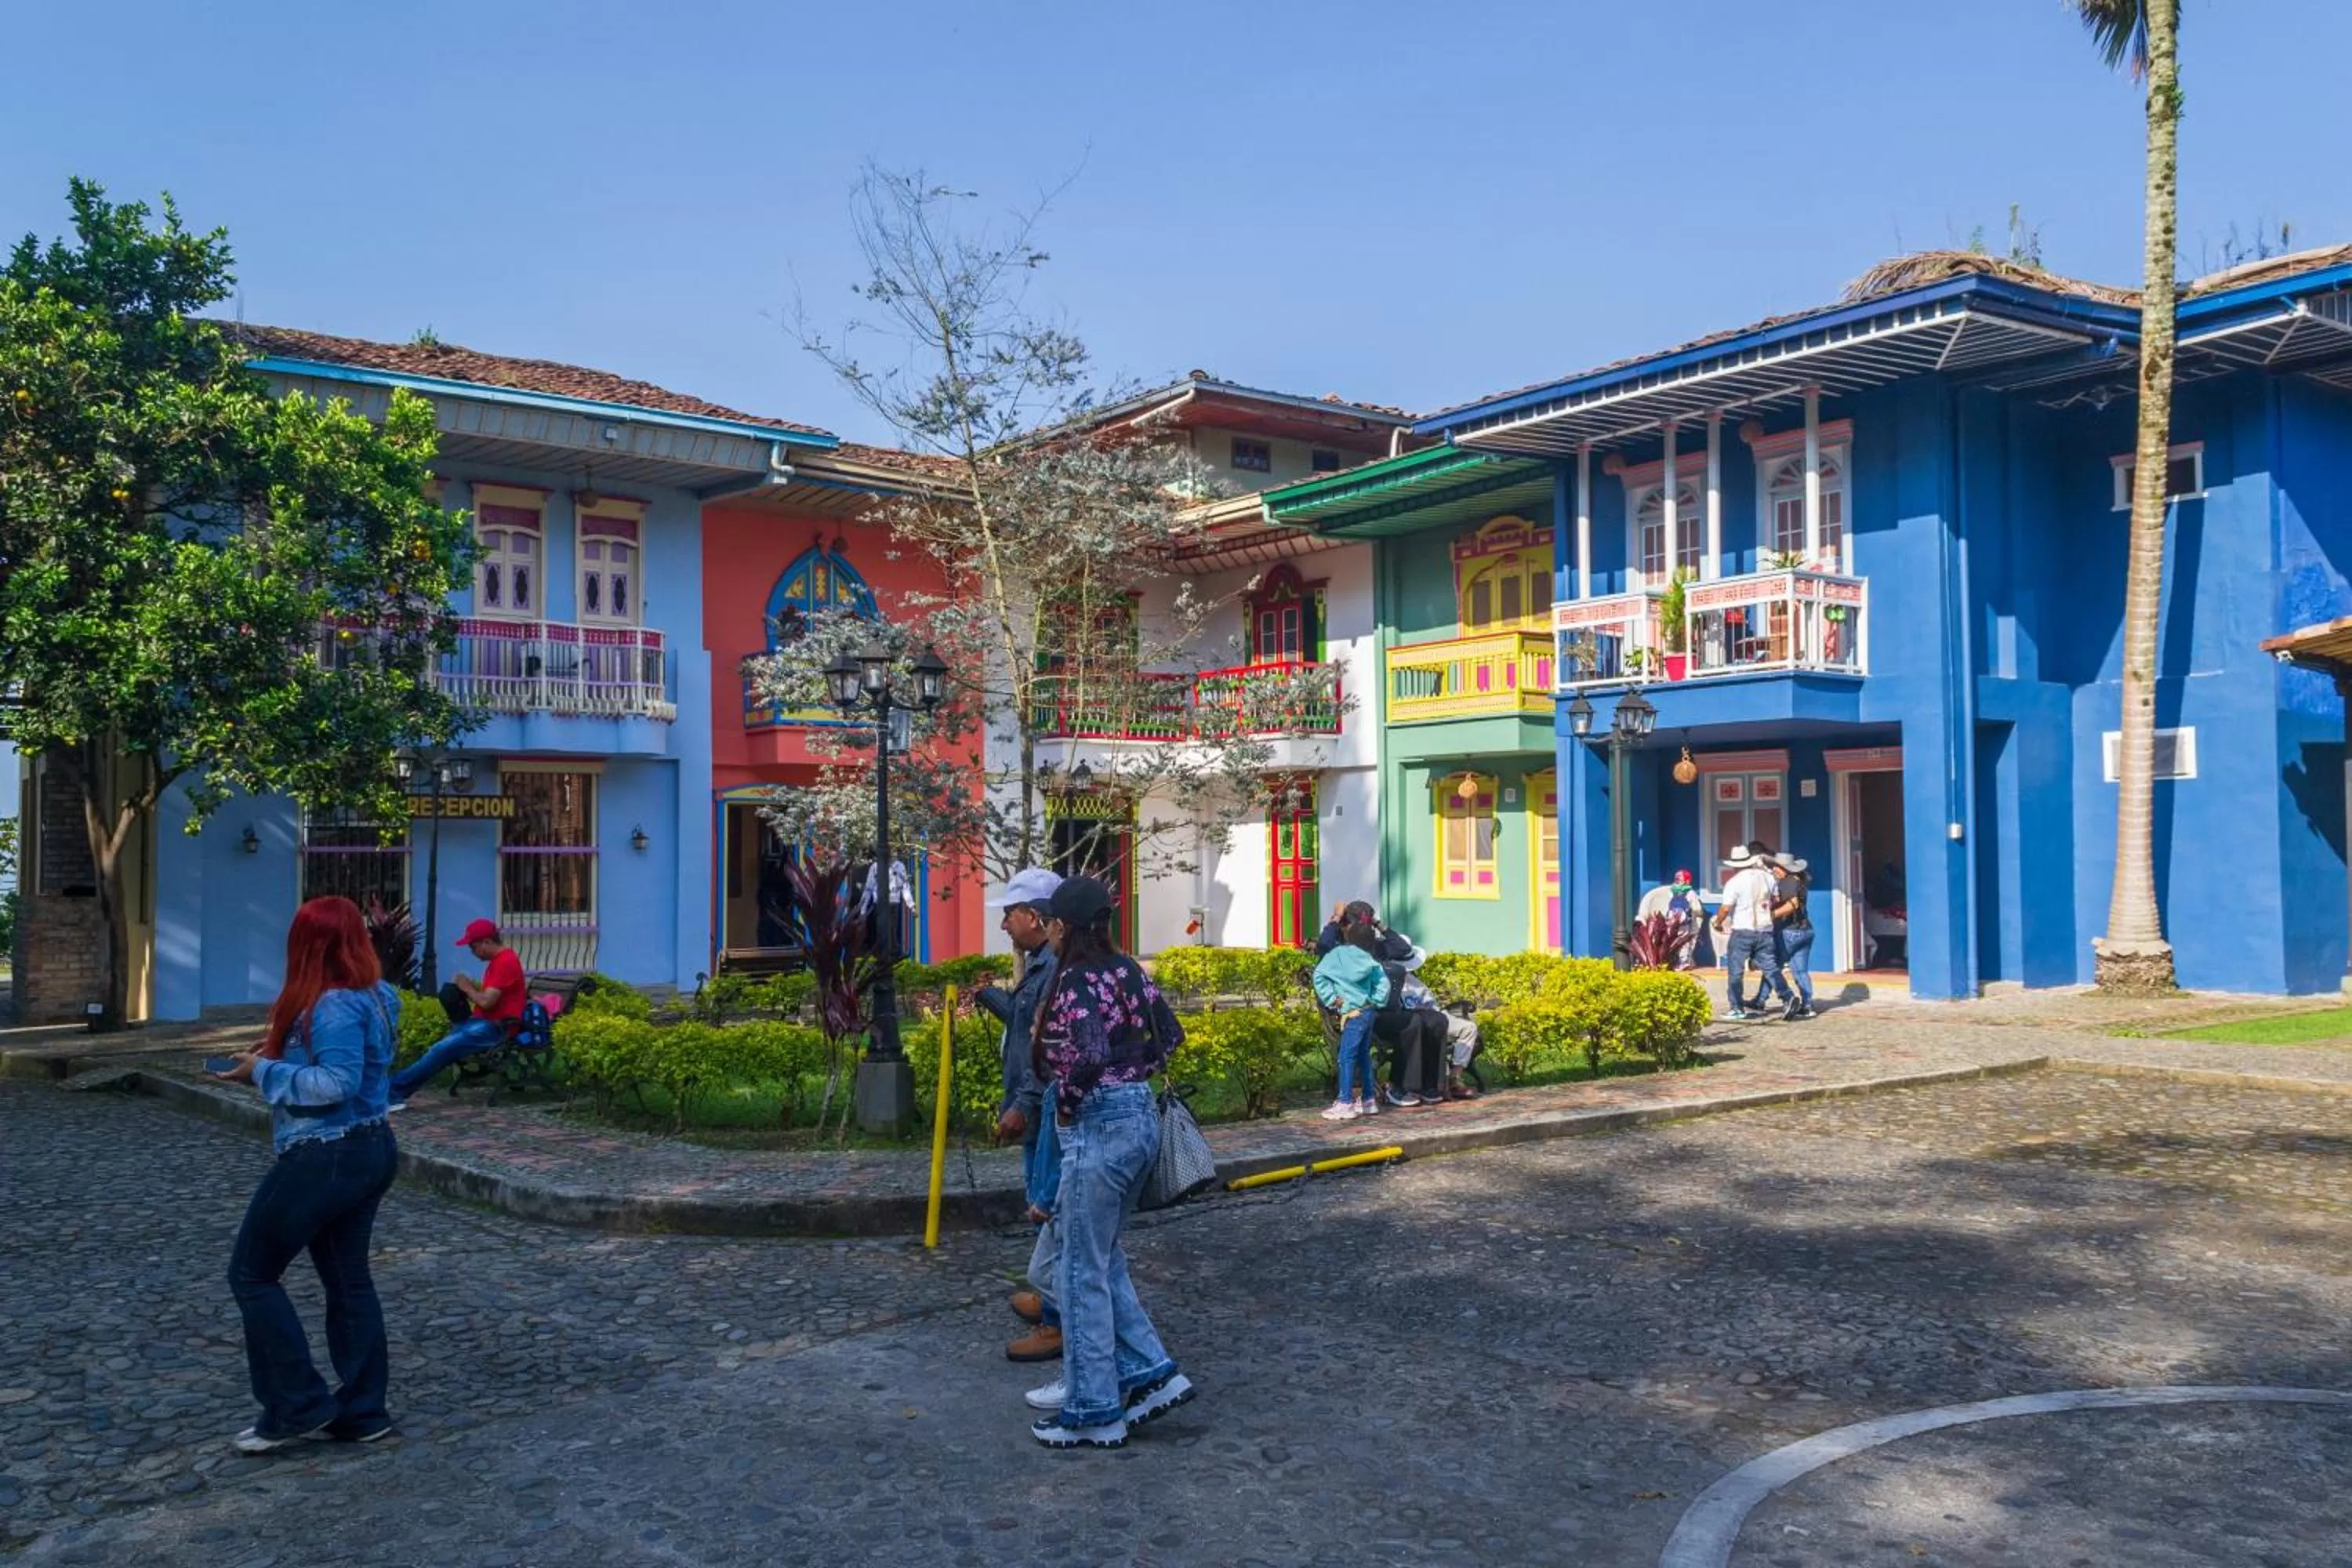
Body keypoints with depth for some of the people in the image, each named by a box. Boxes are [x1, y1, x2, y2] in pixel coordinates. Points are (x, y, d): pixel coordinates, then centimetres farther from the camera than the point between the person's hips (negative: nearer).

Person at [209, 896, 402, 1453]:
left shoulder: (333, 1005, -21)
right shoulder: (371, 996, 8)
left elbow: (338, 1083, -28)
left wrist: (265, 1070, -18)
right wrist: (281, 1053, 8)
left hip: (325, 1159, -10)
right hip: (368, 1151, 10)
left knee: (252, 1274, 6)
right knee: (349, 1280, 15)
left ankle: (298, 1407, 8)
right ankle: (362, 1410, 19)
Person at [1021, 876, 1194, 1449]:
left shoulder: (1077, 979, -16)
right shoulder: (1127, 970, 8)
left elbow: (1087, 1054, -30)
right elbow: (1169, 1035, 13)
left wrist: (1067, 1107, -15)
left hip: (1098, 1127, -9)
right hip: (1141, 1116, 9)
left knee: (1084, 1271, 4)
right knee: (1104, 1258, 21)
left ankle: (1094, 1414, 13)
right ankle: (1150, 1373, 20)